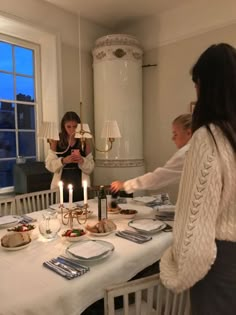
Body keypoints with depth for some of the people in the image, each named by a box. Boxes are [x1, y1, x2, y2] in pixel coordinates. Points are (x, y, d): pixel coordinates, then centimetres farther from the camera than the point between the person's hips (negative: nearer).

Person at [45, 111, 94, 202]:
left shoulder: (84, 142, 3)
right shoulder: (56, 142, 1)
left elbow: (91, 168, 3)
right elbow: (49, 165, -3)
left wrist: (82, 160, -16)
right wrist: (63, 160, -18)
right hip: (61, 186, -1)